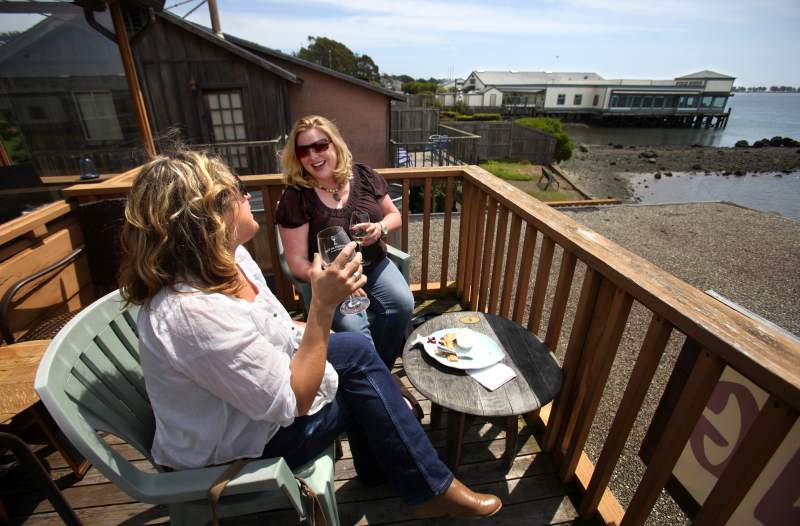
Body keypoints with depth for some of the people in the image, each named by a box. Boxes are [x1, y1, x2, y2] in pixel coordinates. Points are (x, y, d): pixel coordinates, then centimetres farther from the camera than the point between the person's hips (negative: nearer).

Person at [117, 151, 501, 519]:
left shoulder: (223, 260, -9)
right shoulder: (194, 312, -37)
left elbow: (266, 333, 7)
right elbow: (293, 402, -30)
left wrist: (309, 335, -7)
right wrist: (323, 305, -34)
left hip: (251, 386, 7)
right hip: (232, 451, -7)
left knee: (358, 349, 3)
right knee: (365, 382, -3)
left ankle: (377, 469, 23)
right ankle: (431, 491, 21)